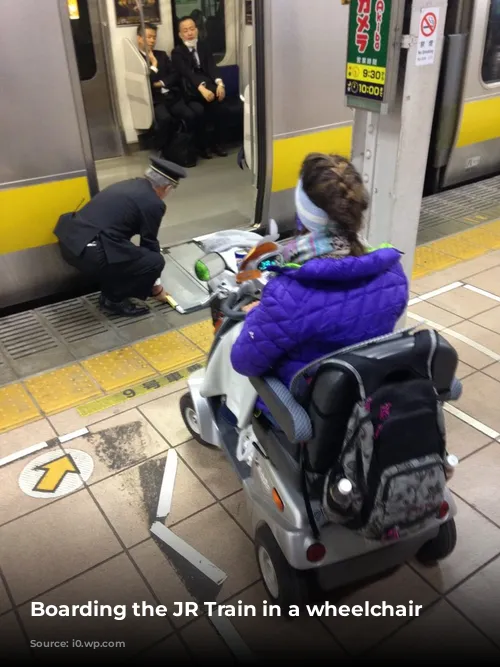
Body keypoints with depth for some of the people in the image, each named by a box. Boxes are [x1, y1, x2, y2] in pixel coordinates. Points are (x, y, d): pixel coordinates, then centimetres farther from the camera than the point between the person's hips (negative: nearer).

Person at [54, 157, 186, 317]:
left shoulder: (129, 184, 20)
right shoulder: (153, 204, -4)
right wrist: (156, 285, 23)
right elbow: (149, 244, 7)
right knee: (155, 261, 0)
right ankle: (114, 299, 12)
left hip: (70, 240, 9)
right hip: (90, 253, -9)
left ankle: (111, 291, 27)